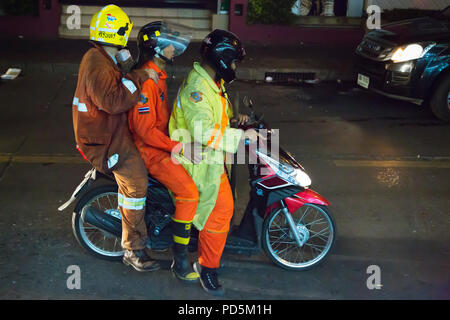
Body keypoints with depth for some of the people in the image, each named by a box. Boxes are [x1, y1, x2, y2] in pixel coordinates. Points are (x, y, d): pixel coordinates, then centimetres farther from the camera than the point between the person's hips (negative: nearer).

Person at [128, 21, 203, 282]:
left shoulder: (158, 75, 12)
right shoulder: (145, 81, -20)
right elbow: (145, 129, -25)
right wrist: (179, 148, -29)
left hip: (165, 141, 10)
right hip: (151, 149, -10)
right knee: (188, 192, -24)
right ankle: (180, 260, -14)